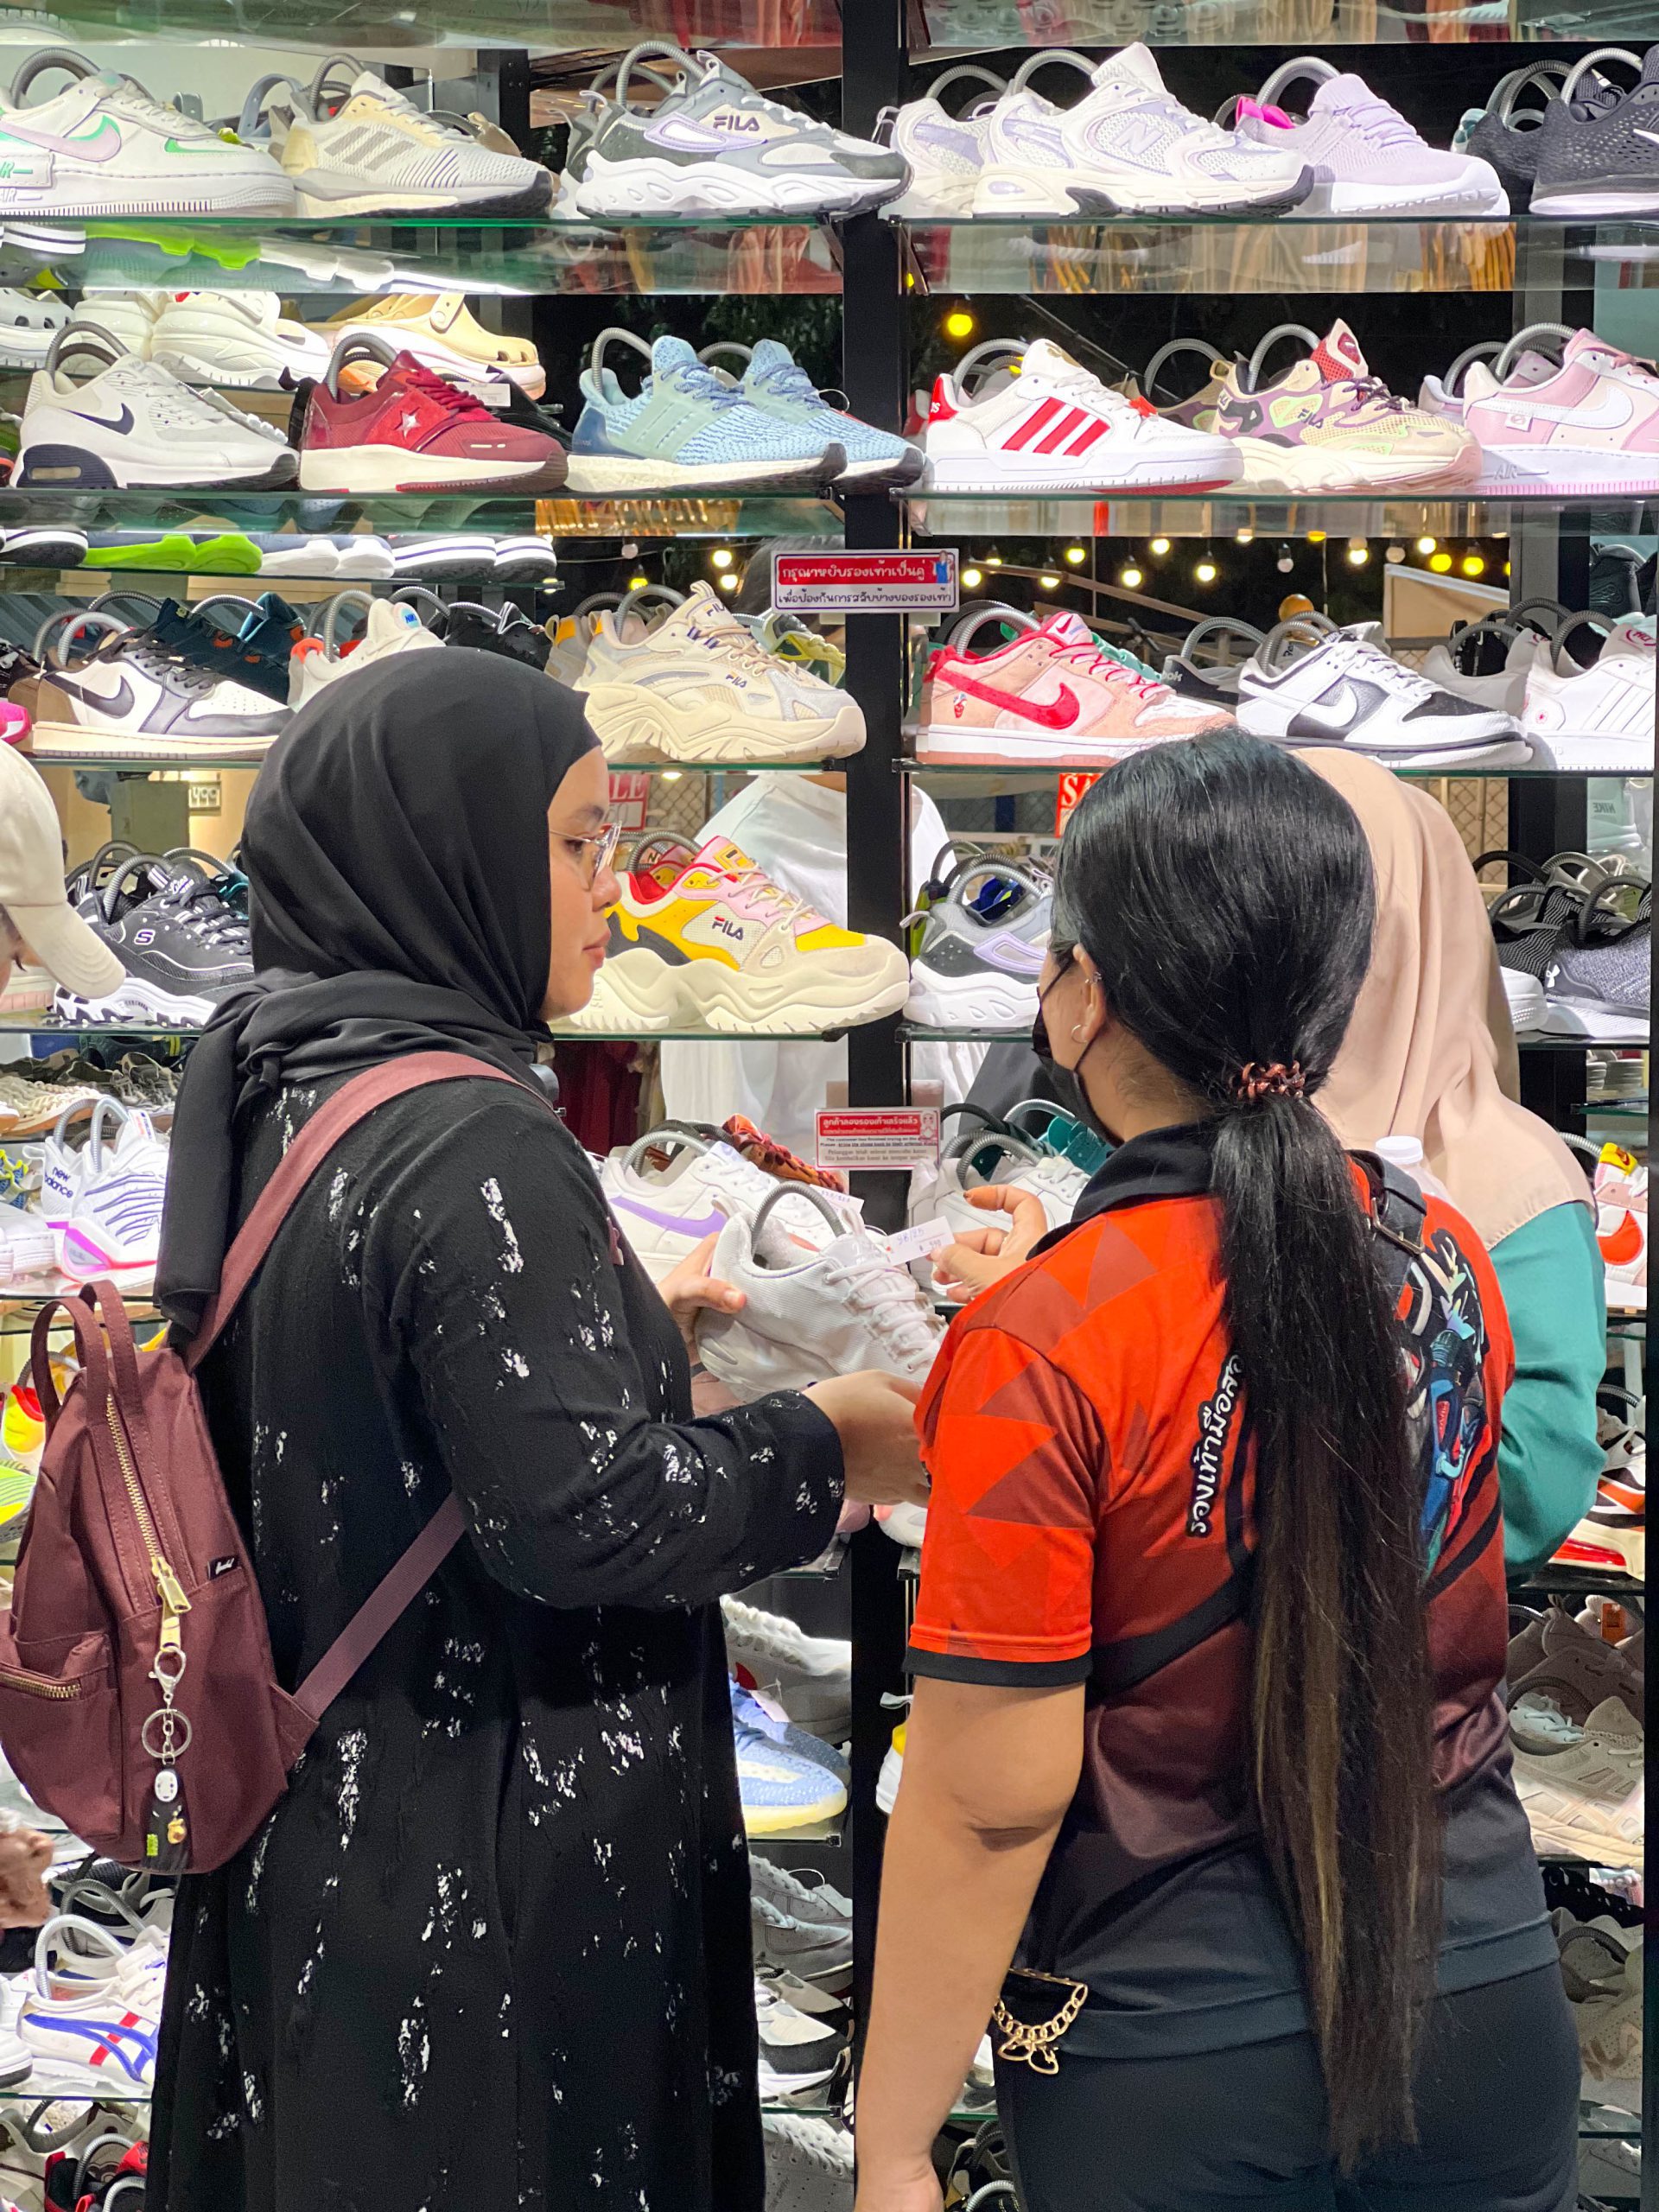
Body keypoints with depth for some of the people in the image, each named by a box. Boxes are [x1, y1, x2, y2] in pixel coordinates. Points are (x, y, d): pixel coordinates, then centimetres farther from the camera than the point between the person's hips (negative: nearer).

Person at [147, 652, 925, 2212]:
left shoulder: (274, 1096, 5)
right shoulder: (471, 1145, -22)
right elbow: (581, 1511, -25)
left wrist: (625, 1325, 13)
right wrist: (825, 1446, -10)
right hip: (490, 1876, -9)